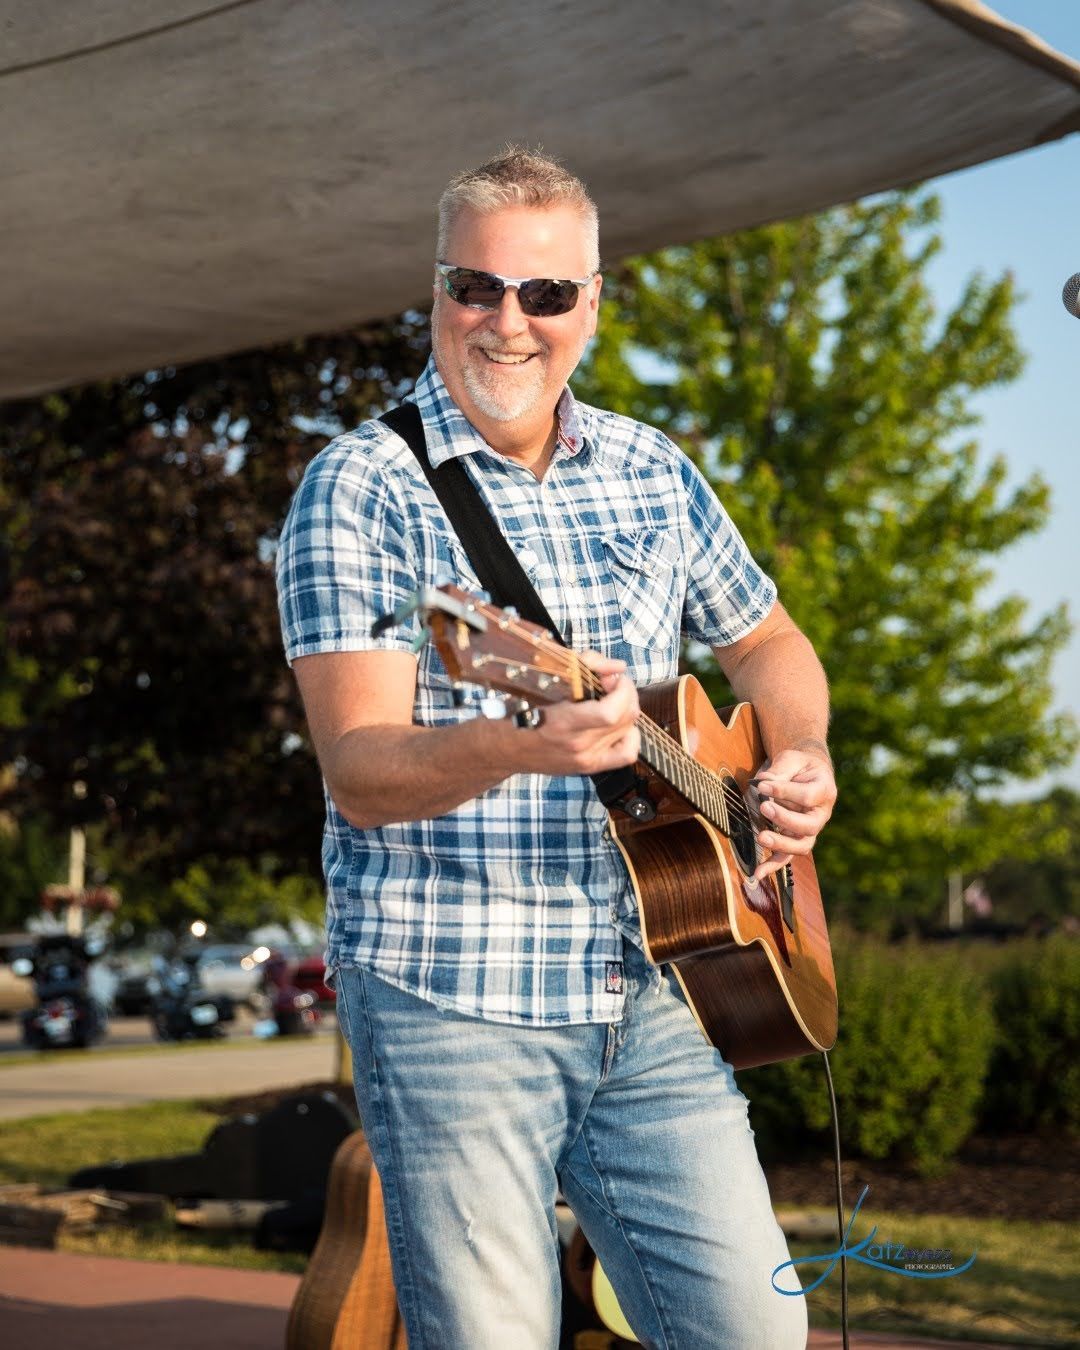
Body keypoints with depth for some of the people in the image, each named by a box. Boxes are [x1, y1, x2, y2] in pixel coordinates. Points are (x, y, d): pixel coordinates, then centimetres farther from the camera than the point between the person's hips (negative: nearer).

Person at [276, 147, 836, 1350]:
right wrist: (515, 746, -35)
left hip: (649, 991, 5)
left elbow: (767, 642, 26)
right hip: (451, 994, -4)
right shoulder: (362, 486, -6)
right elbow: (360, 772, -16)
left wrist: (799, 757, 5)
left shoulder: (652, 474, 10)